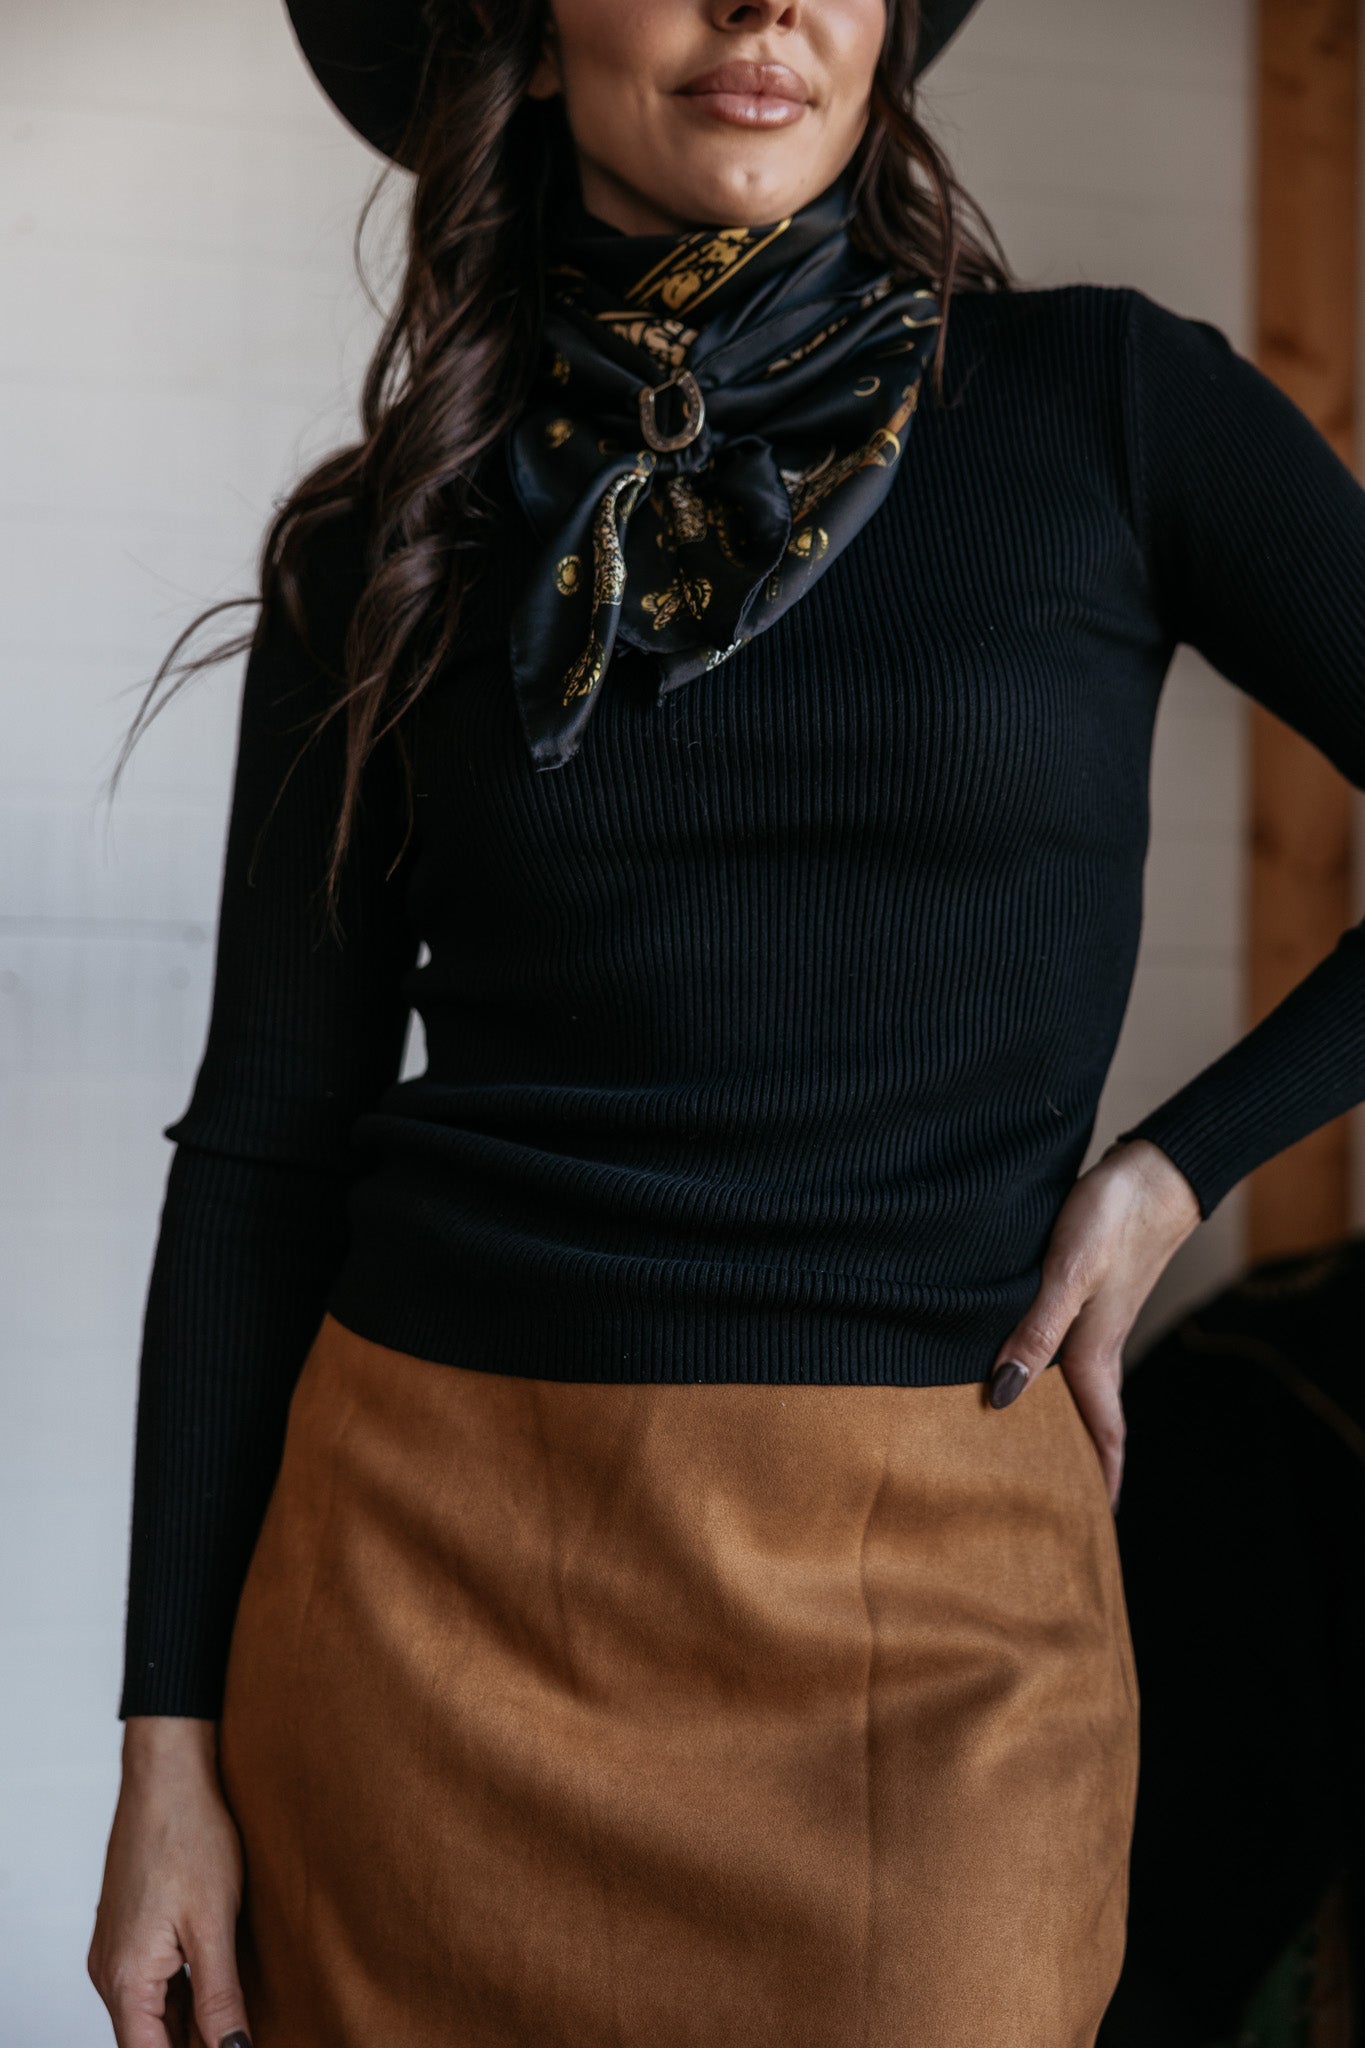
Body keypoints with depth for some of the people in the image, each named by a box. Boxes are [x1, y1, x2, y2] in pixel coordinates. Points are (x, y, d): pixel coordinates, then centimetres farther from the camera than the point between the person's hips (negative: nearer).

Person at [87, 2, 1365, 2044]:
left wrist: (1173, 1167, -4)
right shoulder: (387, 549, 4)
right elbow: (264, 1143, 4)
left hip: (928, 1611, -1)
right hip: (431, 1563, 1)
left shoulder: (1103, 409, 0)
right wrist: (170, 1735, 1)